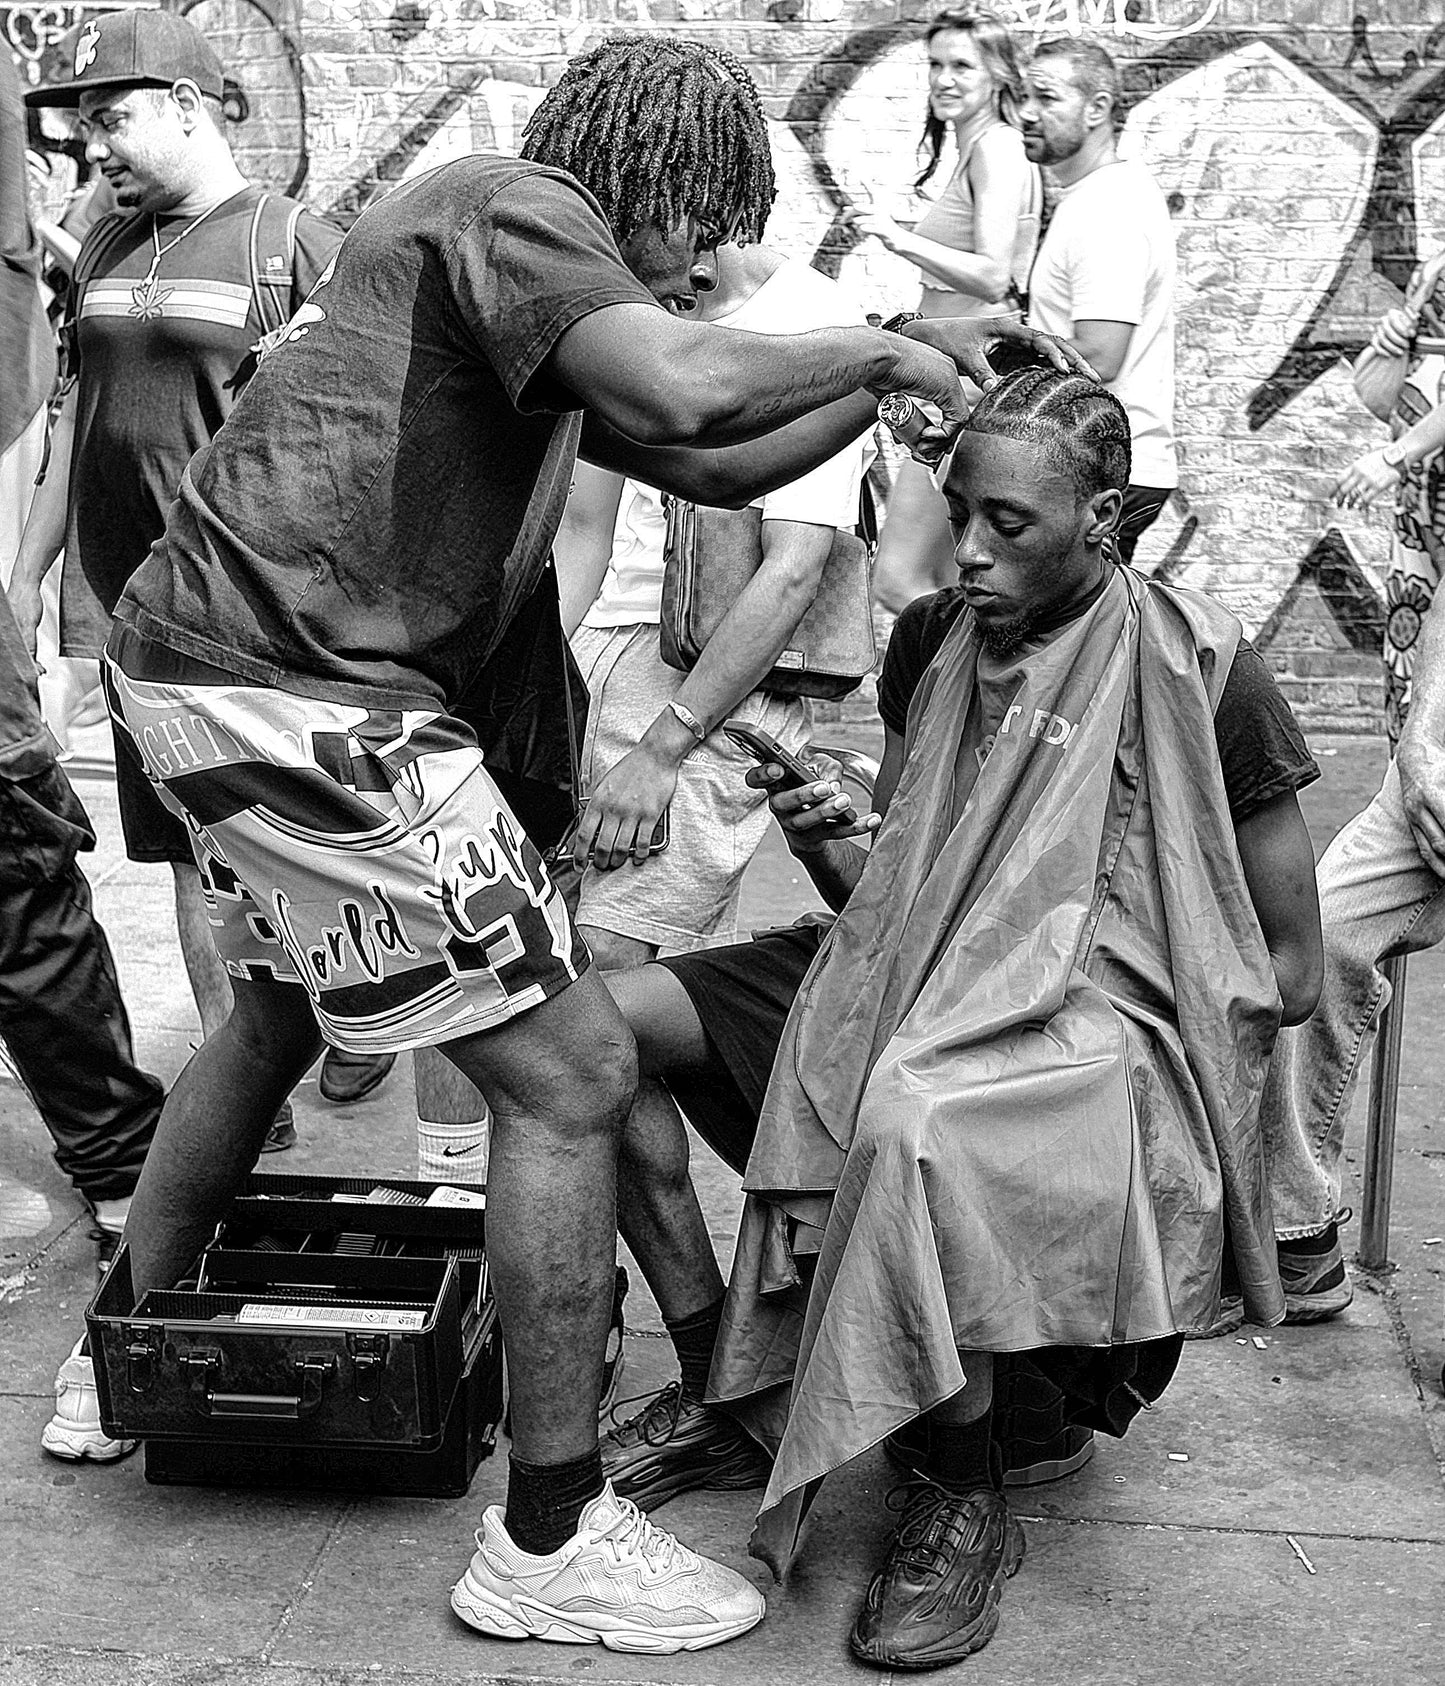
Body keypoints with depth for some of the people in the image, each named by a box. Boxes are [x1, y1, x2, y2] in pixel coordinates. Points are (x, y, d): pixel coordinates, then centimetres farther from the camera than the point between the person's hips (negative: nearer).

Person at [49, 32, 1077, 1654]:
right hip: (296, 691, -11)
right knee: (569, 1072, -6)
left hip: (204, 669, 11)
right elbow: (689, 387, -26)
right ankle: (550, 1544, 3)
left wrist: (910, 364, 18)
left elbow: (714, 464, 26)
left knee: (279, 1011, 31)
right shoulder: (519, 204, -7)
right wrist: (882, 350, -9)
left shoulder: (533, 299, 22)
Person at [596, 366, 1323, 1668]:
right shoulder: (930, 640, 9)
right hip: (909, 978, 7)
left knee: (906, 1123, -40)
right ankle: (723, 1396, 5)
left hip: (1100, 1018, -7)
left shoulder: (1192, 664, -8)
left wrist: (1157, 1066, -11)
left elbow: (1287, 966, -3)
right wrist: (828, 847, -6)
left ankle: (968, 1503, -15)